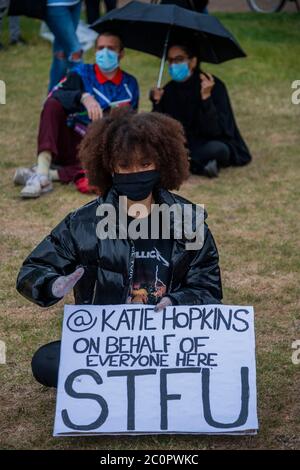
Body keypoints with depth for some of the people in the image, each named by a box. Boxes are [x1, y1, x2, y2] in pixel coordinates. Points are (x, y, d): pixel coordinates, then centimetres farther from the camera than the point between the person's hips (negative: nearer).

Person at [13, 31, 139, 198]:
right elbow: (54, 96, -16)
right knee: (53, 105, -28)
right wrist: (84, 97, -33)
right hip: (70, 145, 0)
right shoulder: (82, 73, 3)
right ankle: (42, 172, -37)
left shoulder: (130, 84, 10)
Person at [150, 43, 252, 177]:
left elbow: (215, 131, -23)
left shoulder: (213, 85, -14)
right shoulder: (169, 90, -1)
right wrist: (157, 104, -18)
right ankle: (200, 166, -20)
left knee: (215, 148, -39)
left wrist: (206, 97, -33)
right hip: (186, 145, 5)